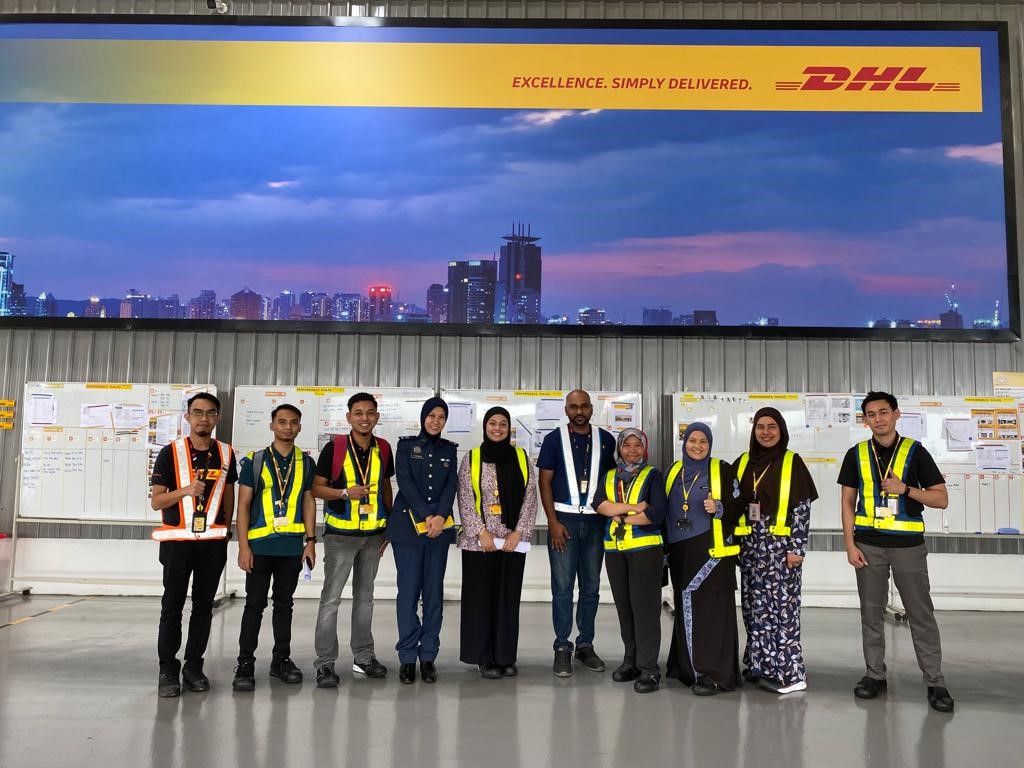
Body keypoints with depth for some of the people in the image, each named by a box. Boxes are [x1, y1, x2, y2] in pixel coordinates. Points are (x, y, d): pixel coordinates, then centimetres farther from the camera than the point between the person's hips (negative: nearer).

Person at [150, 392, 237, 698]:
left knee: (204, 606, 8)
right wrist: (185, 490, -20)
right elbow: (156, 501, -4)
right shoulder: (170, 452, -3)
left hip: (213, 542, 3)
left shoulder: (225, 453, 7)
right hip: (178, 541, -2)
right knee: (172, 606, 1)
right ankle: (168, 670, 9)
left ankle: (194, 666, 17)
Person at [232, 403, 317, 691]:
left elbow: (309, 502, 11)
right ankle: (245, 663, 12)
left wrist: (311, 541, 5)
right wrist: (243, 545, -8)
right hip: (260, 545, -2)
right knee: (254, 604, 3)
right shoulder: (254, 461, -1)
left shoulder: (306, 463, 7)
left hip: (292, 546, 3)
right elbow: (243, 505, -2)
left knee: (284, 603, 12)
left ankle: (281, 659, 23)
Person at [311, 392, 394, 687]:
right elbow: (316, 488, -5)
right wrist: (345, 492, -22)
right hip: (340, 533, -4)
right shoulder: (334, 447, -8)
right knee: (331, 598, -3)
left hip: (373, 534, 4)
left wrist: (390, 524, 12)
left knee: (365, 596, 14)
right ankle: (325, 663, 6)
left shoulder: (383, 449, 4)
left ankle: (363, 657, 25)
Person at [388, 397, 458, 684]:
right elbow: (405, 482, -6)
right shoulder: (406, 445, 4)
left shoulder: (449, 450, 12)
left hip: (440, 528, 3)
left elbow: (451, 485, 2)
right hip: (408, 526, -2)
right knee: (408, 590, -3)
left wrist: (440, 516, -13)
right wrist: (425, 517, -14)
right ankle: (407, 657, 5)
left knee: (434, 592, 3)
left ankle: (428, 656, 10)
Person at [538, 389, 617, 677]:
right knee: (562, 586, -1)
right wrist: (553, 522, -9)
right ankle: (562, 647, 8)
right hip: (564, 520, -2)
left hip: (595, 521, 3)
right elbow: (544, 481, -2)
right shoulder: (554, 439, 1)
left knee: (591, 586, 9)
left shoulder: (605, 440, 8)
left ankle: (586, 645, 20)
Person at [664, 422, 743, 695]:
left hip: (712, 550, -5)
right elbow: (664, 511, 19)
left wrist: (718, 508, -21)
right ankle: (687, 667, 19)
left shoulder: (722, 470, 0)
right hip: (681, 552, 5)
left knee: (711, 610, -6)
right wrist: (664, 550, 16)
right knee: (686, 609, 9)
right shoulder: (673, 472, 13)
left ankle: (713, 673, -1)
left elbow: (738, 507, -2)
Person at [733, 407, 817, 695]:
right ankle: (760, 666, 18)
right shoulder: (743, 463, 9)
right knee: (754, 607, 8)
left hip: (780, 545, -5)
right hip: (750, 545, 5)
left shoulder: (792, 462, -3)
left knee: (780, 606, -6)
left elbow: (802, 507, -6)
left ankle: (788, 673, 1)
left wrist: (796, 548, -11)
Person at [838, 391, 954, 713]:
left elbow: (942, 499, 0)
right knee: (871, 612, 8)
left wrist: (905, 488, -16)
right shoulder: (856, 454, 5)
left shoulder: (915, 452, 0)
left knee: (921, 613, 1)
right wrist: (850, 544, -1)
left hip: (908, 545, -2)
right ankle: (875, 675, 20)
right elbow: (848, 502, 6)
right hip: (869, 545, 2)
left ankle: (935, 682, 11)